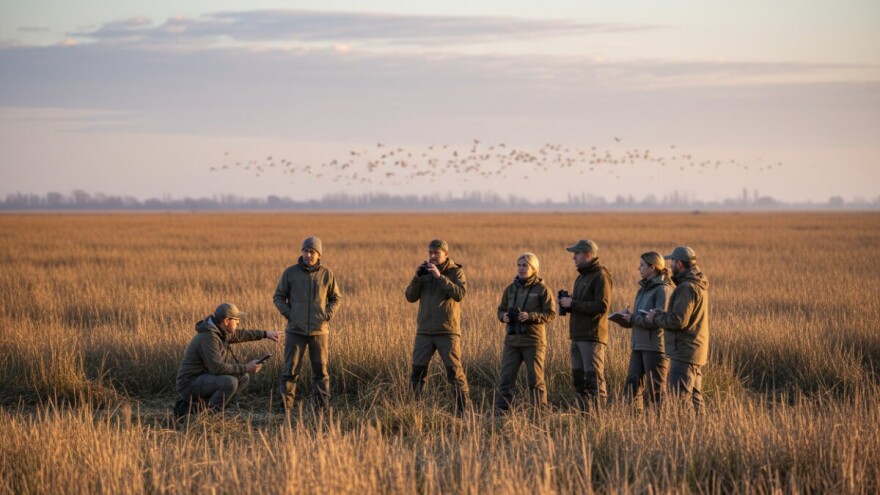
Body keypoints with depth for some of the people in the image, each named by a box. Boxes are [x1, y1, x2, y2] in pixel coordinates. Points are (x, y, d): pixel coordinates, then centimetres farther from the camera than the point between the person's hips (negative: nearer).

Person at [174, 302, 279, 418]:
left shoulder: (219, 330, 7)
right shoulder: (209, 337, -23)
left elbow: (238, 334, 27)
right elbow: (217, 367, -30)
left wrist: (265, 334, 30)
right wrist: (245, 368, -22)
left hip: (205, 380, 10)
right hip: (191, 383, -10)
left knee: (244, 378, 9)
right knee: (229, 382, -30)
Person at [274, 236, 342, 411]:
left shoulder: (326, 274, 2)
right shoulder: (291, 272, -2)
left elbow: (336, 298, 13)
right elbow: (279, 296, 7)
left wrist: (327, 315, -2)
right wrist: (288, 314, -6)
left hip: (319, 330, 1)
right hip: (296, 330, -1)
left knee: (320, 370, 5)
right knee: (290, 369, -5)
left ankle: (322, 406, 11)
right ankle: (285, 406, -2)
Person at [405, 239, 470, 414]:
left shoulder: (455, 272, 0)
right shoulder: (425, 272, 12)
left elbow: (460, 294, -17)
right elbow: (410, 297, 7)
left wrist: (440, 276, -21)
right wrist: (417, 276, -8)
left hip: (448, 332, -4)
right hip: (424, 332, 4)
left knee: (455, 371, -5)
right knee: (417, 371, 3)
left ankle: (463, 409, -1)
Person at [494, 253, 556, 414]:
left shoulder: (542, 289, -4)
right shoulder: (511, 289, 10)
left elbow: (551, 314, -7)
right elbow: (501, 309, 17)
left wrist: (530, 316, -20)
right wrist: (503, 316, -6)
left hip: (533, 340, -4)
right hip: (512, 339, 4)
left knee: (536, 379, 2)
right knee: (506, 376, 0)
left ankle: (541, 411, 10)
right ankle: (500, 409, 2)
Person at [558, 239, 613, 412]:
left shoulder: (600, 276, -9)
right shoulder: (581, 277, 20)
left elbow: (601, 306, -19)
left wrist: (573, 303, -15)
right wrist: (568, 303, 5)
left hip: (592, 337, -9)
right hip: (577, 336, 9)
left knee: (594, 379, -11)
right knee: (578, 380, 10)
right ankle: (584, 414, 14)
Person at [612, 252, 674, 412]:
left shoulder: (662, 289, -11)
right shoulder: (643, 288, 16)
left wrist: (633, 318, -13)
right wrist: (624, 317, 1)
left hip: (655, 346, -9)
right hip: (638, 345, 9)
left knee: (656, 390, -2)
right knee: (631, 387, 7)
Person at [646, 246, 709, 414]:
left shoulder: (687, 288, -17)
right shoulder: (699, 285, 16)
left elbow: (678, 321, -21)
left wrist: (656, 318, -6)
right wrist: (663, 314, 9)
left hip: (685, 351, -10)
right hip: (697, 351, 10)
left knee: (679, 397, -12)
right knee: (694, 396, 13)